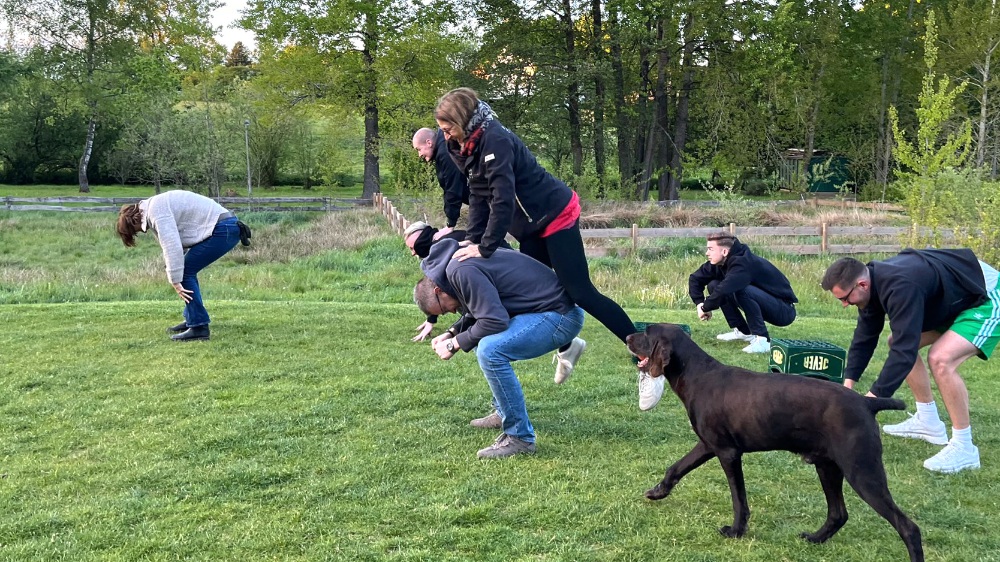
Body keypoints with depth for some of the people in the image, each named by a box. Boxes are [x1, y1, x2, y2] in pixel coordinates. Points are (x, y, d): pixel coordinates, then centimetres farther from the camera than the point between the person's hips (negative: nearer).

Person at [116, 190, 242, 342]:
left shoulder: (156, 210, -13)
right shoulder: (155, 207, 19)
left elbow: (172, 246, -21)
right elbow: (177, 243, 21)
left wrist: (176, 282, -18)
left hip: (223, 229, -10)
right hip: (225, 227, 10)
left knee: (185, 271, -9)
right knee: (186, 270, 18)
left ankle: (198, 327, -8)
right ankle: (192, 320, 26)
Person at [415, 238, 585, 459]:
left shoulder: (461, 271, -18)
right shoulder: (461, 260, 13)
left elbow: (494, 321, -24)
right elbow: (479, 313, 25)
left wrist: (454, 344, -11)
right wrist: (451, 333, 12)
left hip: (560, 315, -11)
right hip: (551, 311, 11)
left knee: (490, 350, -26)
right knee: (482, 339, 22)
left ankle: (520, 437, -16)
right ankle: (505, 412, 28)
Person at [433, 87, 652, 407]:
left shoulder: (495, 140, -25)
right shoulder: (469, 146, 4)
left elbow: (503, 199, -31)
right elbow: (479, 195, 4)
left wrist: (485, 248, -31)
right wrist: (471, 239, -6)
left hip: (556, 215, -9)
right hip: (533, 225, 9)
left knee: (580, 292, -12)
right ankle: (567, 346, 35)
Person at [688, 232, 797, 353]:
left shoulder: (744, 263, -28)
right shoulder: (720, 262, -3)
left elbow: (724, 290, -41)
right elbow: (695, 278, 6)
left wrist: (705, 308, -25)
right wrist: (699, 304, -7)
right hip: (765, 305, 9)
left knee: (741, 290, -35)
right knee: (713, 285, 3)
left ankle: (763, 340, -26)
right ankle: (743, 331, 7)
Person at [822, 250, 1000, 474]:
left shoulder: (900, 288, -36)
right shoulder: (875, 281, -6)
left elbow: (905, 350, -38)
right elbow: (864, 338, 4)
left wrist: (871, 399, -36)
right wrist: (848, 384, -2)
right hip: (956, 298, 10)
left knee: (940, 358, -28)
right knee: (899, 341, 10)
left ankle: (964, 448, -15)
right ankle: (929, 423, 19)